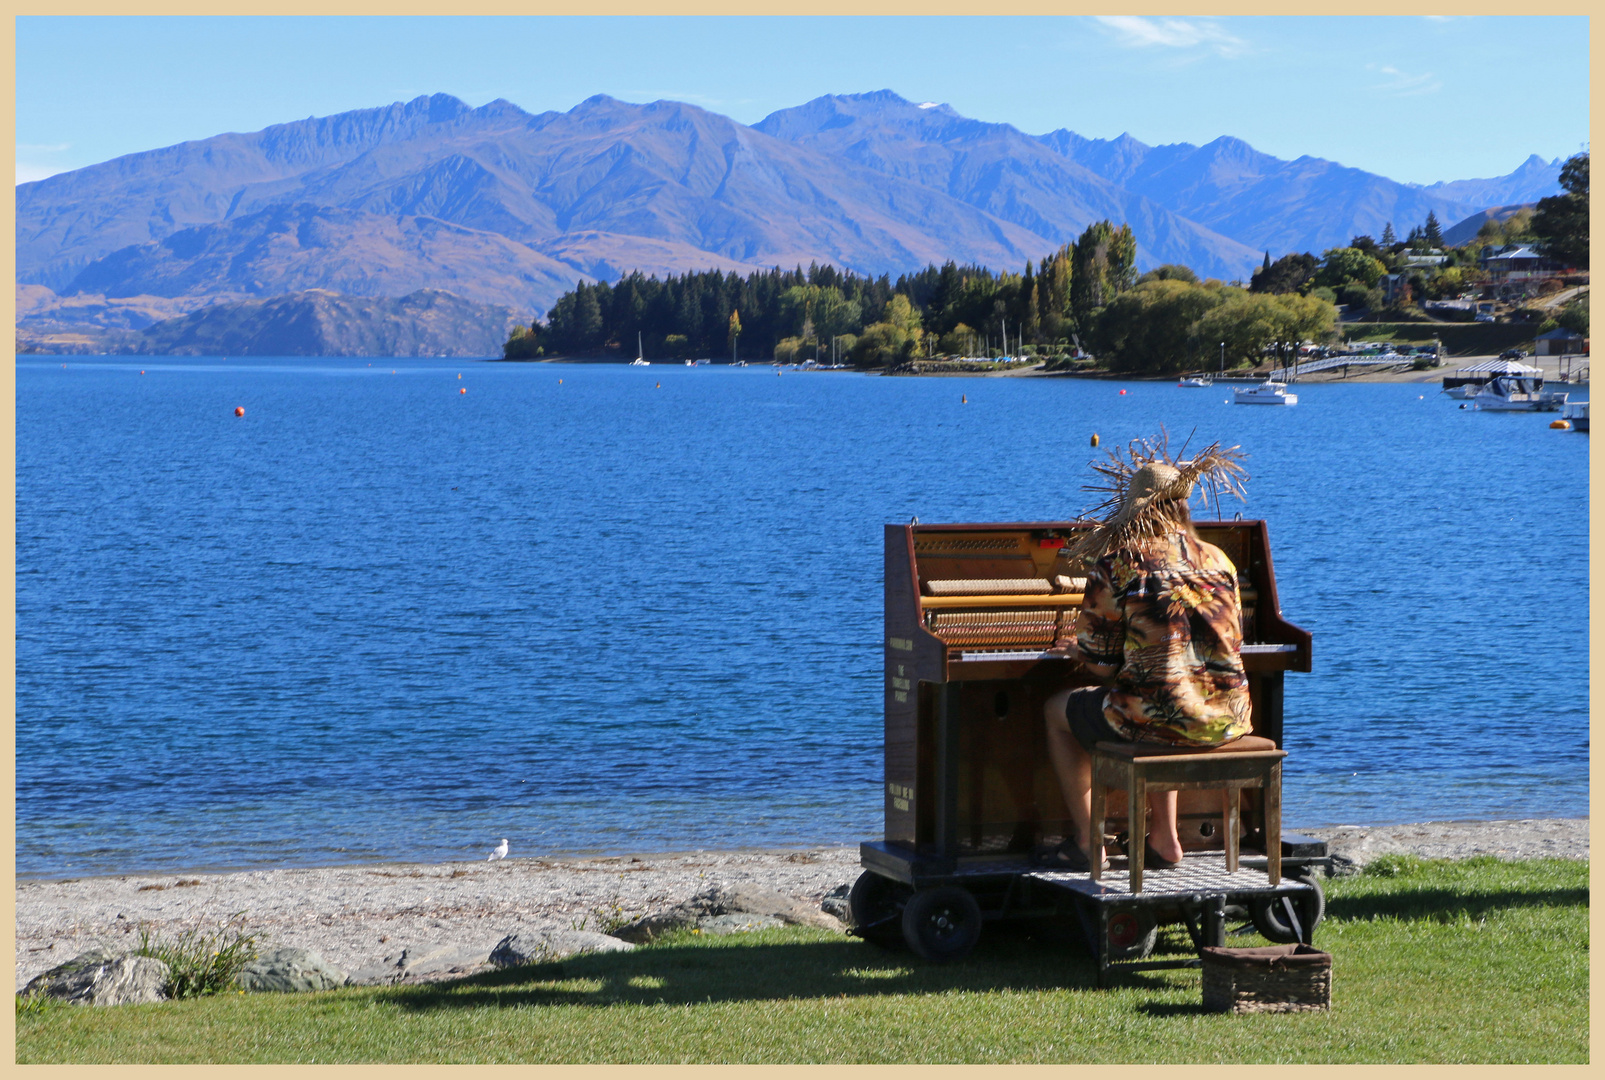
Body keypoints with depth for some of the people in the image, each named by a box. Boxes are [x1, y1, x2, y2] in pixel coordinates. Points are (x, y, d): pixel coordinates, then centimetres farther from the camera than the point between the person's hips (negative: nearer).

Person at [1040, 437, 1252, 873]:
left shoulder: (1117, 566, -8)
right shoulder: (1217, 561, 7)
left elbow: (1102, 663, -6)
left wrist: (1078, 651, 19)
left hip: (1159, 715, -5)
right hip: (1227, 719, 5)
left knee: (1058, 711, 24)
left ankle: (1088, 843, 23)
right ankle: (1164, 839, 33)